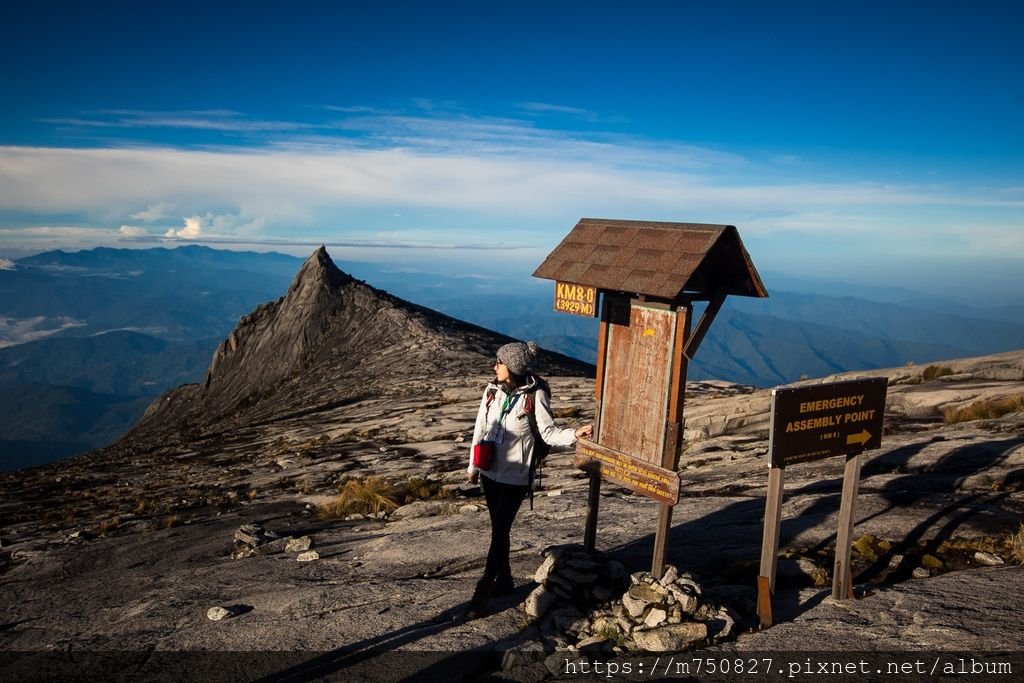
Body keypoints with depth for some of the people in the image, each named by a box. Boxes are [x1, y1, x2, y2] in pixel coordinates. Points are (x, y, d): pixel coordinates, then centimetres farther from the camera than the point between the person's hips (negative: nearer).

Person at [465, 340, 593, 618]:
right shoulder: (492, 390, -1)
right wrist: (472, 465, 16)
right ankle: (504, 581, 34)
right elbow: (480, 429, 9)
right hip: (489, 472, 5)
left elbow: (549, 433, -12)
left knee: (499, 532, 0)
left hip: (515, 477, -5)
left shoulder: (535, 395, -14)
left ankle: (483, 591, 10)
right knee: (498, 529, 16)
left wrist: (574, 433, -31)